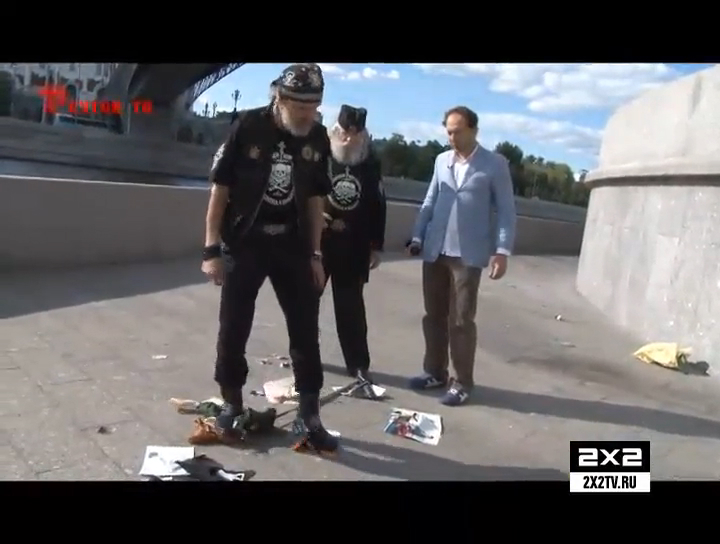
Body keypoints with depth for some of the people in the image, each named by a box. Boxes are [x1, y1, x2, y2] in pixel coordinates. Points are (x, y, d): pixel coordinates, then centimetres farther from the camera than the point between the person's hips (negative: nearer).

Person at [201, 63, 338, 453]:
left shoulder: (318, 139, -1)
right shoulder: (247, 127, -11)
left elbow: (315, 199, 8)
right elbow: (220, 189, -7)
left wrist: (315, 254, 6)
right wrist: (211, 248, -10)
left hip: (292, 247, 3)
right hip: (243, 244, -3)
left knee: (306, 331, 3)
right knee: (233, 330, 5)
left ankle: (309, 415, 16)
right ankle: (232, 405, 26)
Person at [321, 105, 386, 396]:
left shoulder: (371, 164, 4)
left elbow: (378, 206, 7)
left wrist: (376, 246, 5)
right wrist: (323, 218, -11)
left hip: (353, 249, 0)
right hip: (316, 242, 0)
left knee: (351, 307, 3)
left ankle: (359, 365, 9)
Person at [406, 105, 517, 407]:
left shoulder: (495, 164, -3)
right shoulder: (441, 160, 12)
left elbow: (506, 210, -4)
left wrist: (502, 250, -12)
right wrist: (417, 236, 6)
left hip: (468, 254, -5)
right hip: (435, 251, 5)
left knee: (461, 320, 0)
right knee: (434, 315, 11)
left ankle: (462, 382, 13)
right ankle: (435, 371, 25)